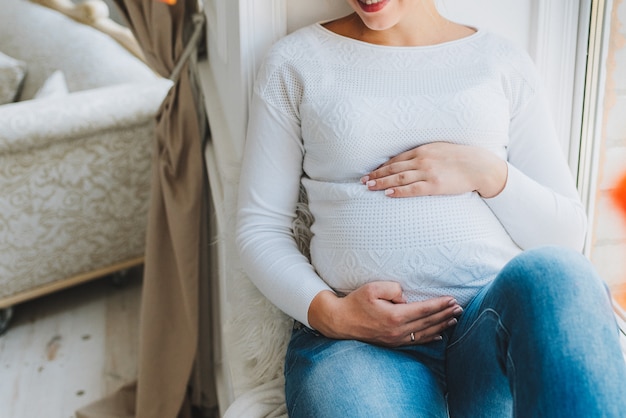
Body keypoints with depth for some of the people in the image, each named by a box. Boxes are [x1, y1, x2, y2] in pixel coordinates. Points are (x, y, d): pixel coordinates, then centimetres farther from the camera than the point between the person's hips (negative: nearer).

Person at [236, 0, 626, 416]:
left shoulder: (504, 61, 12)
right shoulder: (295, 61, 10)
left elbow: (567, 234, 11)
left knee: (553, 273, -30)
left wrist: (487, 172, -7)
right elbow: (260, 227, 8)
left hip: (498, 320, 3)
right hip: (355, 334, -2)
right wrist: (330, 312, -9)